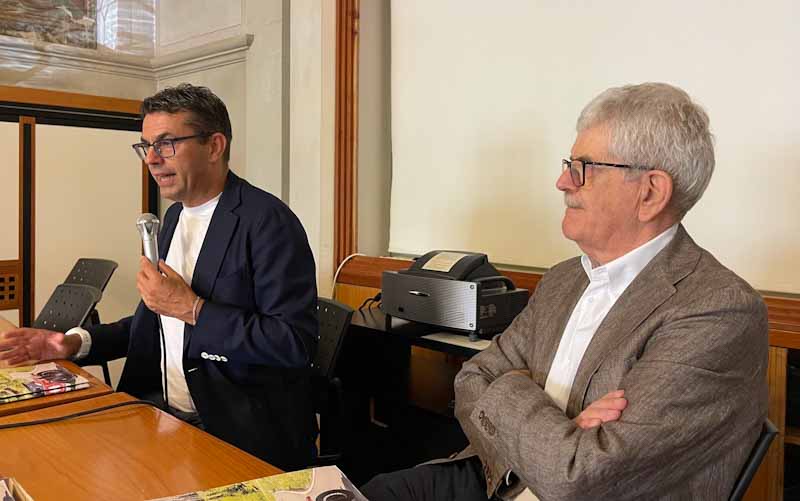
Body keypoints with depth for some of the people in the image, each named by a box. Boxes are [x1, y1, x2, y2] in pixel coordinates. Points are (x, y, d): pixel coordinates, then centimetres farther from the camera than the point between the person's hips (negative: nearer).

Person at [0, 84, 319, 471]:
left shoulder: (268, 220, -16)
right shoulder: (176, 215, 12)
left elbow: (296, 342, -22)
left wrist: (191, 308, -21)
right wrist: (76, 342, 6)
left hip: (242, 436, -7)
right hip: (165, 411, 8)